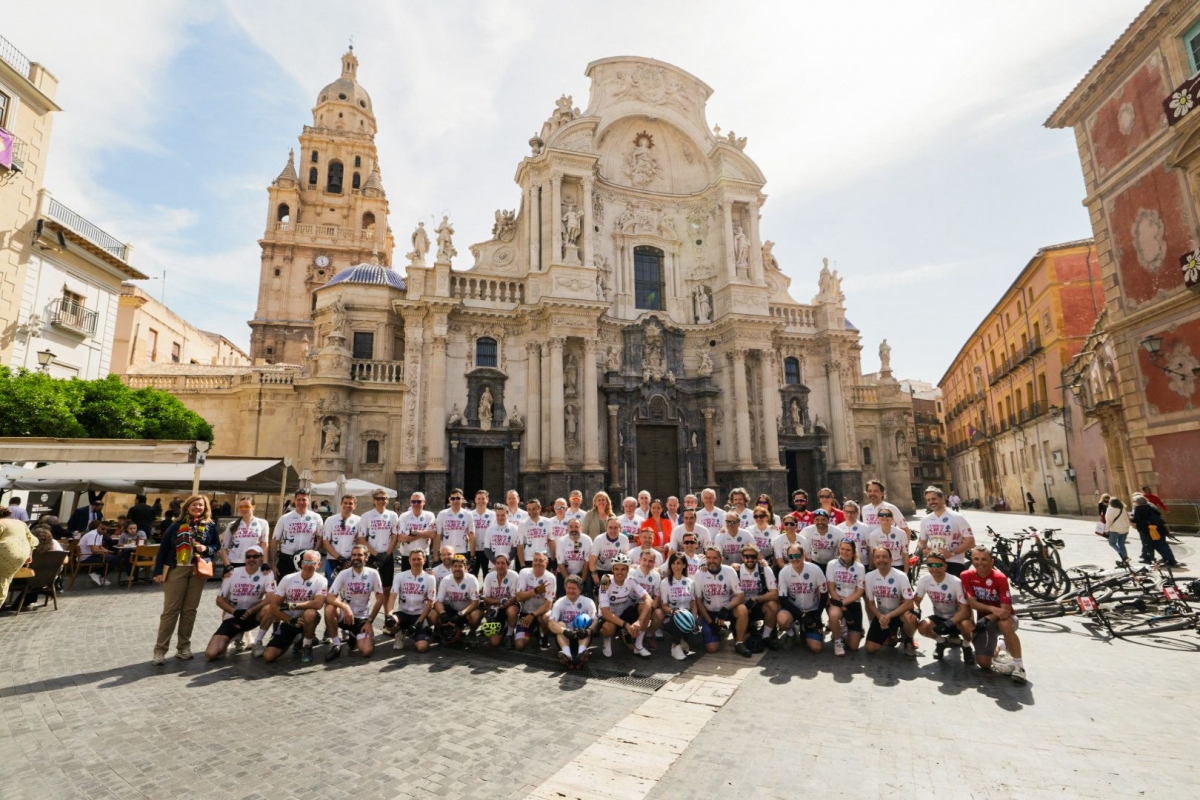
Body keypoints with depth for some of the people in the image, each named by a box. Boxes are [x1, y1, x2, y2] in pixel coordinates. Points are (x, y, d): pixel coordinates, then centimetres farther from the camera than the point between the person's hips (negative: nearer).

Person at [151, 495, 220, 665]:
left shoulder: (210, 526, 6)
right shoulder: (176, 525, 2)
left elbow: (217, 547, 10)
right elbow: (163, 548, 2)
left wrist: (206, 549, -12)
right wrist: (158, 571, -3)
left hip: (198, 570, 2)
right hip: (176, 569, -1)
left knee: (190, 610, 7)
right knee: (170, 610, -2)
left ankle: (183, 647, 16)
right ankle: (160, 650, 4)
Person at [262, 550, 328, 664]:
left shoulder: (321, 580, -13)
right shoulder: (287, 579, -5)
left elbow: (318, 604, -27)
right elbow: (274, 605, -7)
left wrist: (292, 605, -25)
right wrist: (290, 620, -19)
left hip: (307, 620, -3)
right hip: (288, 622, 3)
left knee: (310, 614, -38)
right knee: (268, 656, -10)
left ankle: (307, 647, -9)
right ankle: (296, 640, 22)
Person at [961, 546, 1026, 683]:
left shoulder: (1000, 578, -19)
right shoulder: (966, 576, -11)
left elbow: (1006, 609, -22)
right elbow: (971, 602, -14)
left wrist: (988, 618, -36)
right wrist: (992, 609, -30)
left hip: (1003, 618, -3)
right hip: (984, 619, 3)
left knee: (1005, 625, -42)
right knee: (984, 664, -6)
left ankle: (1019, 665, -21)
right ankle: (999, 647, 29)